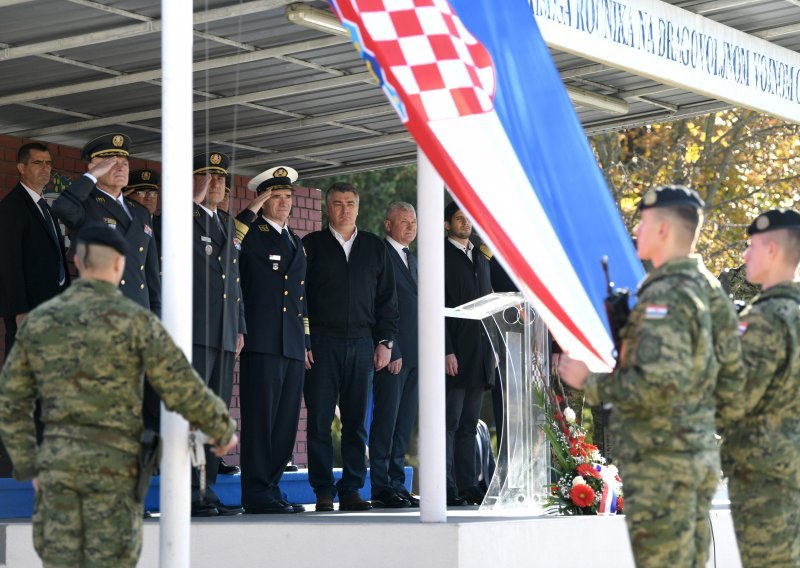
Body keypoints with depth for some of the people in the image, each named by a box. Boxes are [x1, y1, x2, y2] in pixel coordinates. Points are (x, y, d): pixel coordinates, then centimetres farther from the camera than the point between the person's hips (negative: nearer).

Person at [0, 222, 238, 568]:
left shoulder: (39, 320, 6)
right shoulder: (135, 320, -8)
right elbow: (185, 391, -7)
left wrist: (29, 468, 19)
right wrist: (223, 430, 12)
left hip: (58, 462, 4)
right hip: (113, 466, -4)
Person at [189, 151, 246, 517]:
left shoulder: (227, 223, 22)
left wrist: (240, 327, 20)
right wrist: (194, 199, -19)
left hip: (225, 335, 8)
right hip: (195, 332, -8)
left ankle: (206, 490, 12)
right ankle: (188, 495, -11)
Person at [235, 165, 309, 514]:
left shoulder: (295, 242, 22)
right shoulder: (251, 233, 1)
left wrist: (306, 342, 21)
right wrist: (251, 211, -16)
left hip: (293, 345, 7)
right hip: (262, 342, -7)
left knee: (286, 423, 8)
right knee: (259, 420, -7)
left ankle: (270, 487, 15)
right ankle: (256, 494, -6)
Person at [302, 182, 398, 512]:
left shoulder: (374, 248, 13)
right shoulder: (311, 245, 6)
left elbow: (387, 299, 14)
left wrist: (385, 341, 4)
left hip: (362, 345, 2)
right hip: (321, 345, -2)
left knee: (356, 421, 4)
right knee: (319, 420, -3)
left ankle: (351, 490, 9)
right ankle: (324, 492, 2)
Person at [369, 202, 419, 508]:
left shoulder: (412, 260, 21)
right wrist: (391, 352, -16)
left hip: (413, 356, 8)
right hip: (392, 354, -8)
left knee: (404, 424, 8)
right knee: (386, 420, -6)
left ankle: (397, 485, 12)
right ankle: (381, 489, -4)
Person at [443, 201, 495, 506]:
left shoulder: (481, 257, 19)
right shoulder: (441, 257, -4)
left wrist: (493, 346, 15)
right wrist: (446, 351, -16)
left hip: (480, 353, 7)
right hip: (455, 354, -7)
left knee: (469, 424, 9)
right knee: (449, 422, -7)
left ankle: (468, 485, 10)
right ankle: (447, 488, -7)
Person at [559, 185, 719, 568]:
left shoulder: (665, 296, -16)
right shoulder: (701, 289, 13)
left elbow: (659, 384, -25)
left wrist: (590, 381, -14)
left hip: (661, 462, -10)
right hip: (699, 457, 10)